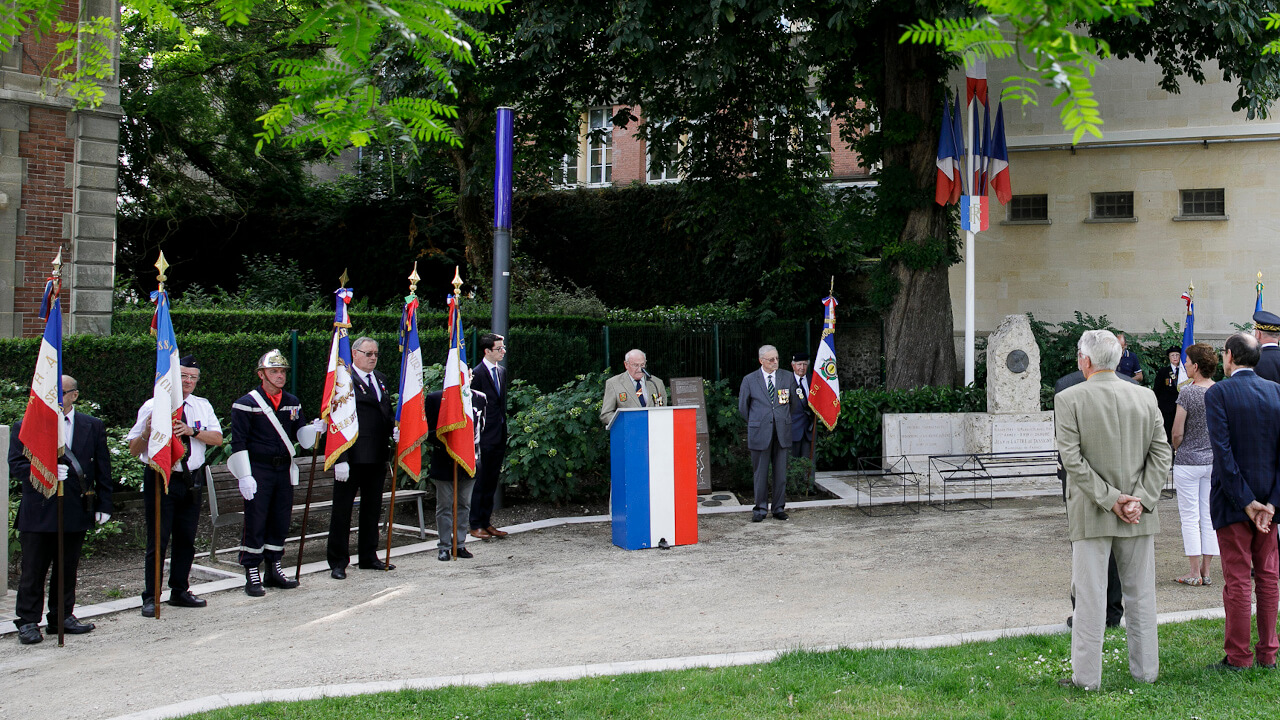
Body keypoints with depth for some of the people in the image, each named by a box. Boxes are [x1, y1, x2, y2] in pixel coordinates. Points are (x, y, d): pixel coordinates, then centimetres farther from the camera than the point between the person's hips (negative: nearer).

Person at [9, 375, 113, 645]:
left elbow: (102, 469, 8)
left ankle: (62, 617, 22)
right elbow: (15, 466, -4)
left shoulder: (93, 427, 8)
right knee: (33, 570, 2)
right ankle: (28, 622, 10)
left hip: (76, 511, 2)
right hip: (37, 510, -2)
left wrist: (103, 505, 3)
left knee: (67, 569, 11)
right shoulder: (25, 427, 3)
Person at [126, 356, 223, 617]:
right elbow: (134, 449, -3)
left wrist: (193, 431, -17)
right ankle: (151, 598, 4)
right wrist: (147, 432, -23)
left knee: (186, 540, 12)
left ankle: (180, 592, 25)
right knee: (158, 541, -4)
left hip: (192, 480, 4)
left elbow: (217, 439, -1)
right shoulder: (152, 406, -3)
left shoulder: (203, 406, 9)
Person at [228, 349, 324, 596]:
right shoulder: (246, 404, -7)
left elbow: (300, 436, 10)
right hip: (258, 471, -5)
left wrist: (314, 429, -12)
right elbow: (238, 443, -9)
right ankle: (252, 576, 4)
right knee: (255, 523, -3)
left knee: (281, 521, 10)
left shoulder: (292, 403, 11)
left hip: (284, 469, 6)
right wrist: (244, 477, -15)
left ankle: (274, 570, 22)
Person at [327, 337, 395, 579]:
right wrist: (340, 458, -19)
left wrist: (395, 427, 1)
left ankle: (368, 557, 27)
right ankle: (338, 562, 8)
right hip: (352, 457, -8)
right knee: (342, 508, 1)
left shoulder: (380, 379, 15)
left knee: (373, 508, 15)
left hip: (377, 457, 8)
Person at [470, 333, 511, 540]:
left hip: (499, 436, 8)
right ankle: (475, 525, 6)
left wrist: (504, 430, 15)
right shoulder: (477, 373, -12)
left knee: (491, 482, 12)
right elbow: (472, 407, -12)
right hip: (485, 437, -7)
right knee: (480, 481, -2)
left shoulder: (501, 371, 13)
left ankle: (487, 523, 19)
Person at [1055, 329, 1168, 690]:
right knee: (1141, 593, 13)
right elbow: (1161, 453, -1)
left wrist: (1109, 498, -11)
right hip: (1139, 515, 3)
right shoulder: (1146, 397, 3)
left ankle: (1086, 676, 6)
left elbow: (1072, 458, -14)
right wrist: (1140, 499, -5)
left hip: (1091, 513, -3)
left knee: (1090, 596, 2)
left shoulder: (1068, 399, -9)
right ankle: (1146, 670, 21)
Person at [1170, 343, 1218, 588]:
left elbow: (1177, 433, -13)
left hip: (1188, 461, -6)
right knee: (1209, 516, 10)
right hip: (1214, 460, 6)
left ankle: (1194, 573, 3)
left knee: (1190, 517, 1)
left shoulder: (1187, 392, -16)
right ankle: (1206, 571, 14)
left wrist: (1176, 449, 7)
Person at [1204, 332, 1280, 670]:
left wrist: (1245, 500, -12)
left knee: (1237, 581, 2)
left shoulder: (1217, 393, -11)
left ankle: (1238, 657, 8)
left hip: (1234, 500, -4)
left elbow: (1223, 450, -17)